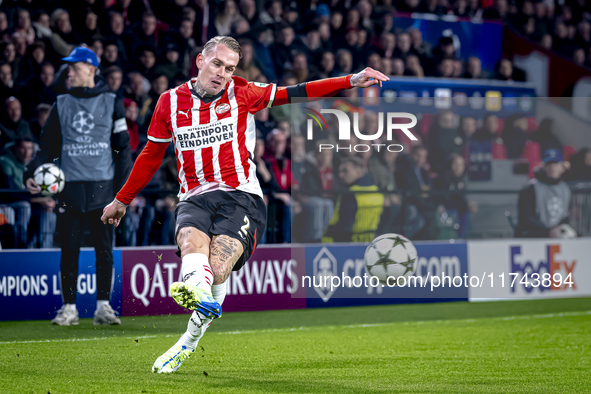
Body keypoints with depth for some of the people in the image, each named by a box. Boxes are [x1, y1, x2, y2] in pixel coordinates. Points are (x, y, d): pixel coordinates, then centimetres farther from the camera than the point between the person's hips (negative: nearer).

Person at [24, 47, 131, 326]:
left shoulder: (111, 102, 6)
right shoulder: (61, 104, 12)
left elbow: (123, 146, 5)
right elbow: (48, 146, 12)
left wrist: (126, 184, -3)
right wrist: (33, 175, -3)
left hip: (103, 187, -2)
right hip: (70, 186, 2)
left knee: (104, 248, -1)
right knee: (69, 248, -1)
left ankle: (103, 306, 6)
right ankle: (69, 307, 5)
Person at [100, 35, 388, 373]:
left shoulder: (242, 94, 9)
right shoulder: (171, 103, 12)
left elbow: (295, 94, 9)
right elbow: (151, 156, 24)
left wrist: (353, 81, 2)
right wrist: (122, 201, 31)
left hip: (241, 197, -1)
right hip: (195, 199, 1)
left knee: (219, 264, -27)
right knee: (192, 242, -34)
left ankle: (189, 341, -17)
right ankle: (198, 290, -66)